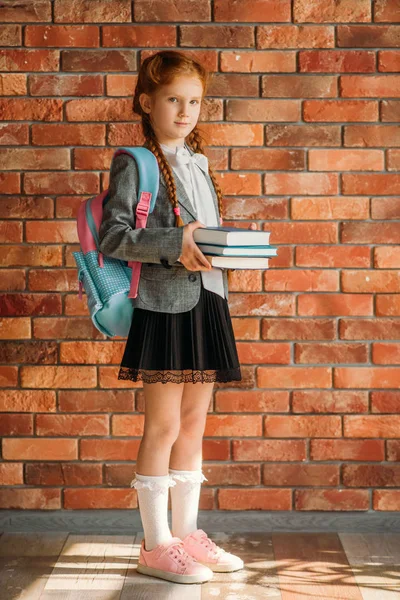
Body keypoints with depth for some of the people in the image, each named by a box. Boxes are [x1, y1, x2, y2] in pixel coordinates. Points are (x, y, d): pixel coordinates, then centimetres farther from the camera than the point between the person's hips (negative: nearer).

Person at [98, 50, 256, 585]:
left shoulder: (199, 162, 16)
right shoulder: (134, 162, -5)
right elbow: (111, 236, -13)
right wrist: (175, 245, -23)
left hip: (208, 300, 7)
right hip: (163, 302, -7)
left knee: (194, 423, 12)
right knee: (164, 425, -1)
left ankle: (187, 533, 24)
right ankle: (157, 545, 10)